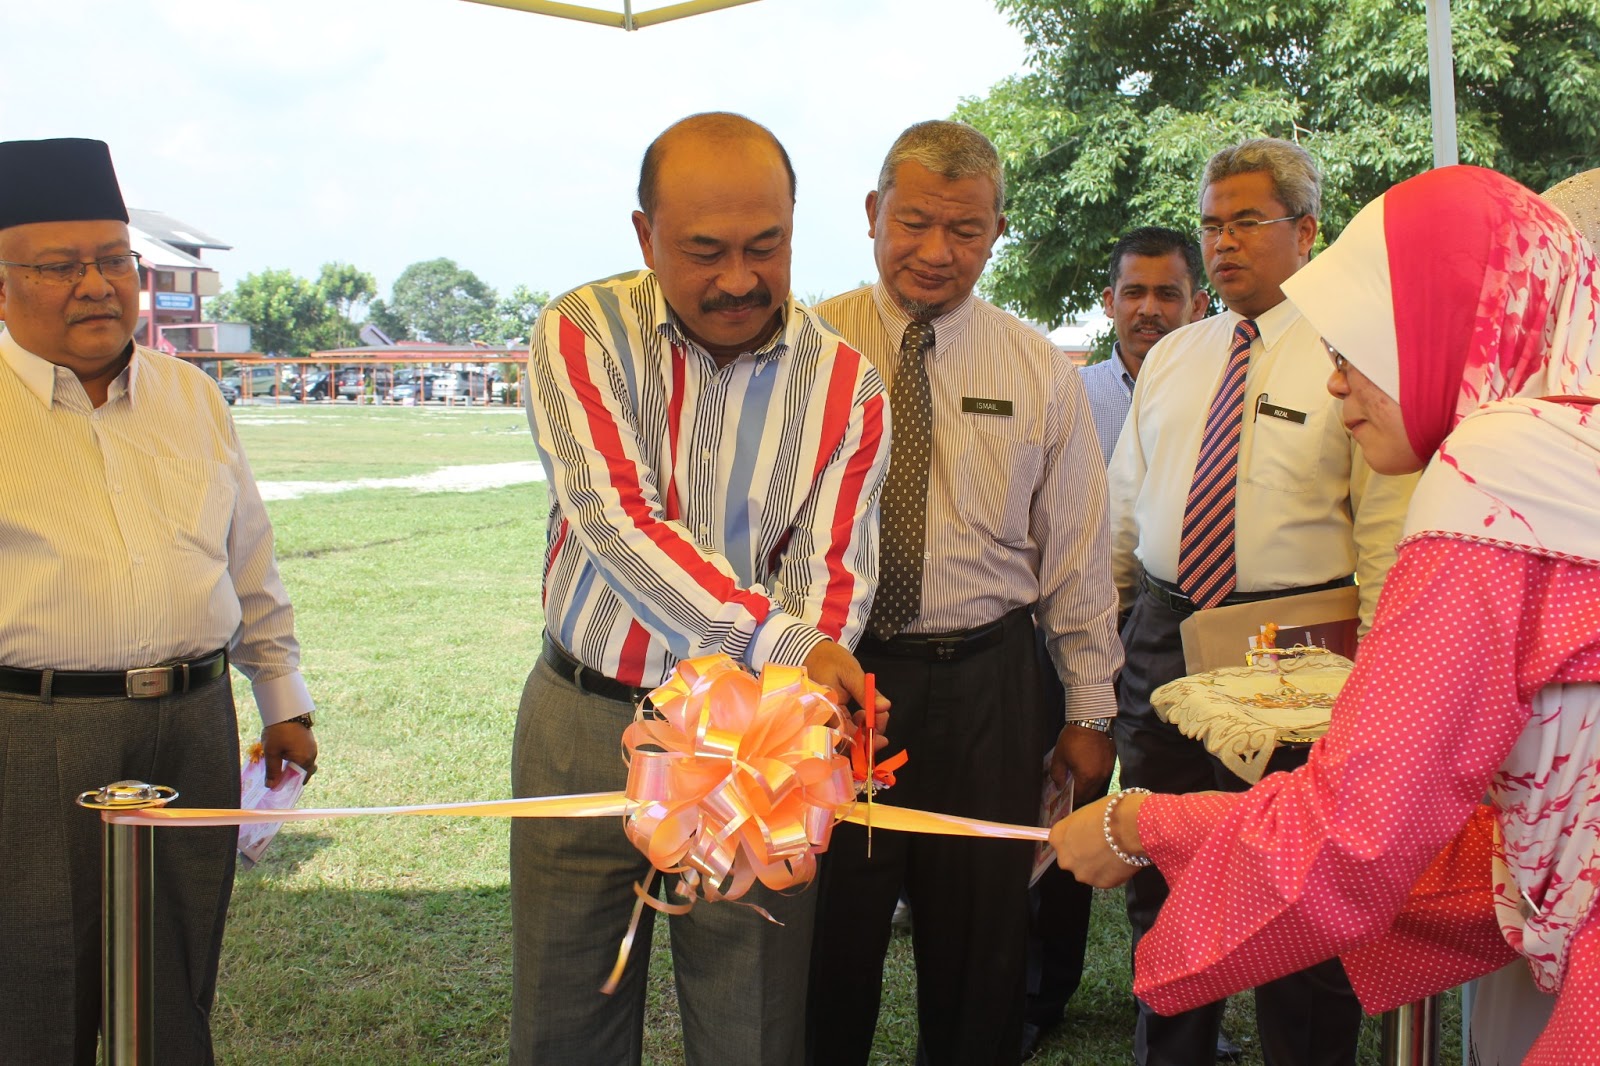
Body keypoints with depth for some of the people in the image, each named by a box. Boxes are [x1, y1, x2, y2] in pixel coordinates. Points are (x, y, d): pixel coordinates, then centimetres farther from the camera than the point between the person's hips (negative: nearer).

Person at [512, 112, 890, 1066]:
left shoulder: (847, 386, -3)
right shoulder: (582, 334, -6)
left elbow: (833, 576, -10)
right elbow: (616, 519, -20)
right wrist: (776, 643, -32)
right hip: (583, 724, 0)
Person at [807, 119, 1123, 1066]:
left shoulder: (1042, 373, 4)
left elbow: (1079, 552, 7)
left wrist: (1091, 711, 7)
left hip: (987, 686, 1)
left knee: (980, 947, 13)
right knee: (825, 939, 9)